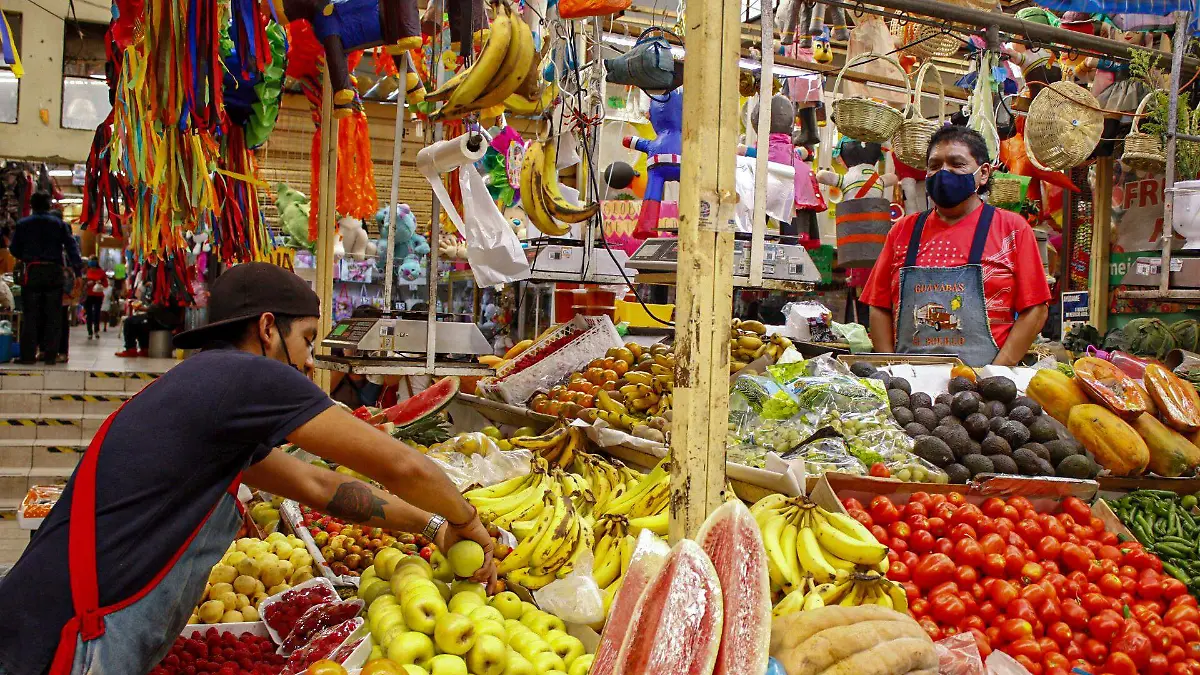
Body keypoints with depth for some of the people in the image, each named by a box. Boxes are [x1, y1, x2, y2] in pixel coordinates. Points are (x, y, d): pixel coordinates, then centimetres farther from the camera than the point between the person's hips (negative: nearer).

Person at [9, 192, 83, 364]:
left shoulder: (22, 224, 4)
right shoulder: (60, 224, 6)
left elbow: (14, 250, 7)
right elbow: (71, 246, -4)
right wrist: (78, 267, -8)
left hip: (32, 271, 0)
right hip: (54, 272, 0)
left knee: (31, 314, 3)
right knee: (53, 314, 4)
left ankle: (28, 354, 1)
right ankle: (50, 354, 3)